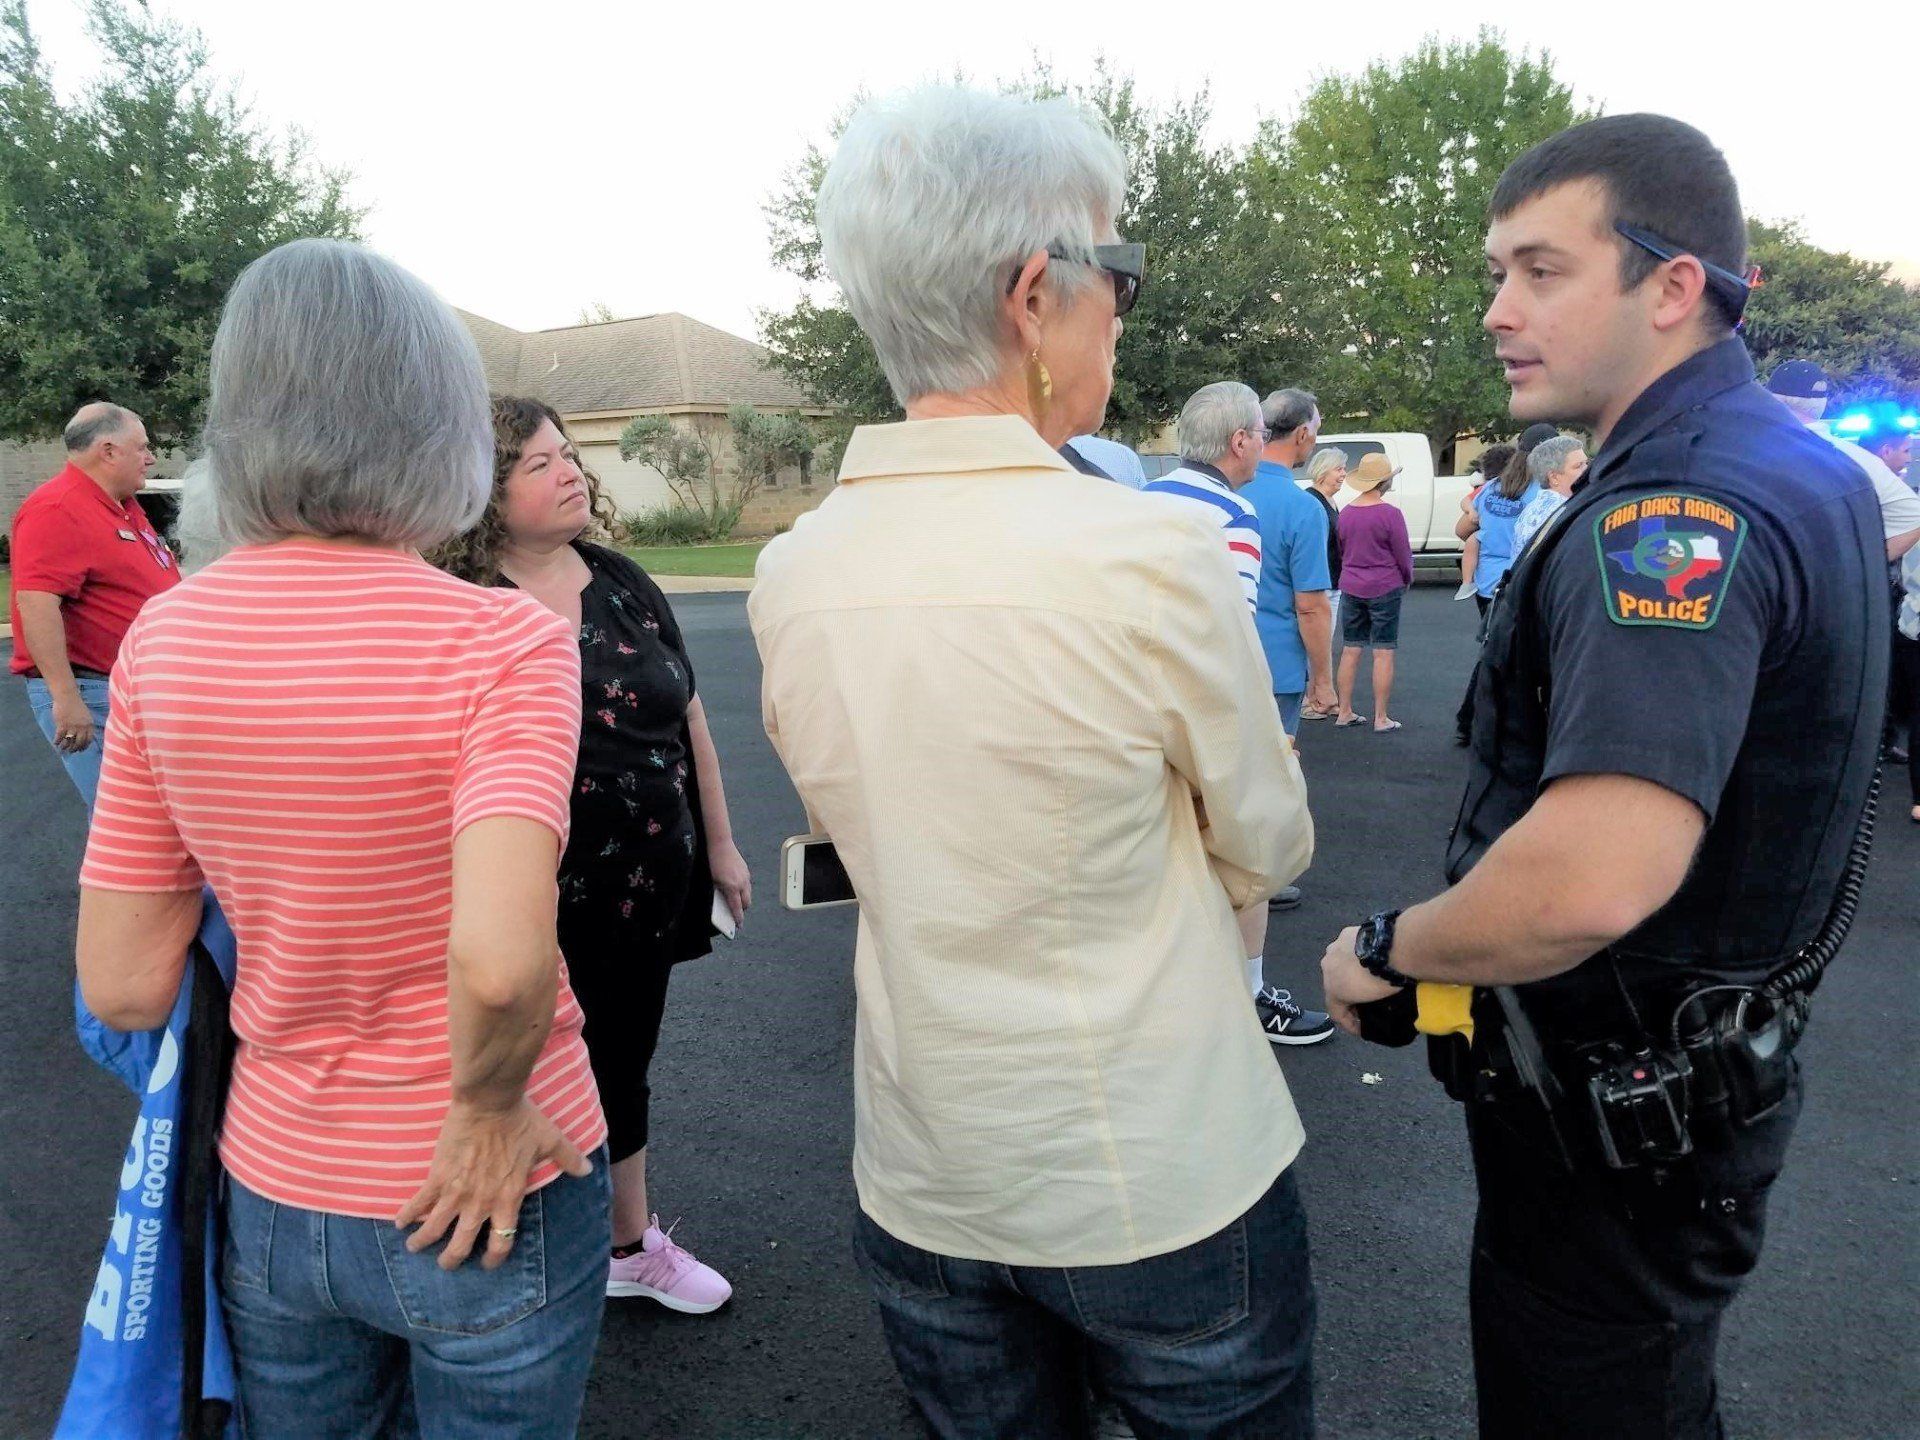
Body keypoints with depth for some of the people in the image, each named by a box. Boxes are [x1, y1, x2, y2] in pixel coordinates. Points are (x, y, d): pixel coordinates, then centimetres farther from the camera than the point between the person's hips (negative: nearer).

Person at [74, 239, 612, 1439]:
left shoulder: (162, 637, -7)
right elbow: (502, 958, -36)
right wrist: (487, 1108, -17)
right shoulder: (505, 640, -22)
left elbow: (124, 986, -4)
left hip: (272, 1196, 4)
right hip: (487, 1208, -4)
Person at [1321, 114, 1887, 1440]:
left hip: (1617, 1119, -9)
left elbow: (1594, 879, -38)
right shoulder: (1802, 466, 7)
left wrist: (1388, 952, -19)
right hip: (1711, 1064, 9)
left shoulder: (1676, 503, -27)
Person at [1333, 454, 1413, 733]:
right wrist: (1407, 580, 10)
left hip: (1351, 587, 5)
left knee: (1350, 650, 11)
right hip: (1385, 588, -5)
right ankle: (1381, 719, 3)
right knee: (1383, 653, 0)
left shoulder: (1345, 513, 2)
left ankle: (1344, 713, 16)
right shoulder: (1390, 514, -15)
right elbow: (1404, 554, -8)